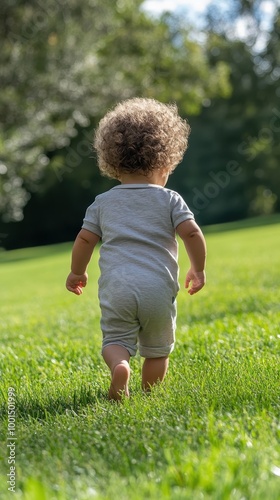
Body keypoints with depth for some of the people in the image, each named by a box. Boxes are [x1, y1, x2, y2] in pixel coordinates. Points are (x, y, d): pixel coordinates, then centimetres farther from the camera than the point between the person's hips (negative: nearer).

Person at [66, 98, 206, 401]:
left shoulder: (103, 202, 12)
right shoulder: (170, 200, 6)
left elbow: (84, 239, 10)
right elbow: (191, 232, -4)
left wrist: (77, 272, 27)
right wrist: (198, 269, 11)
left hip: (116, 288, 1)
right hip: (158, 288, 0)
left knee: (115, 340, 5)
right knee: (157, 349, 16)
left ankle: (119, 365, -24)